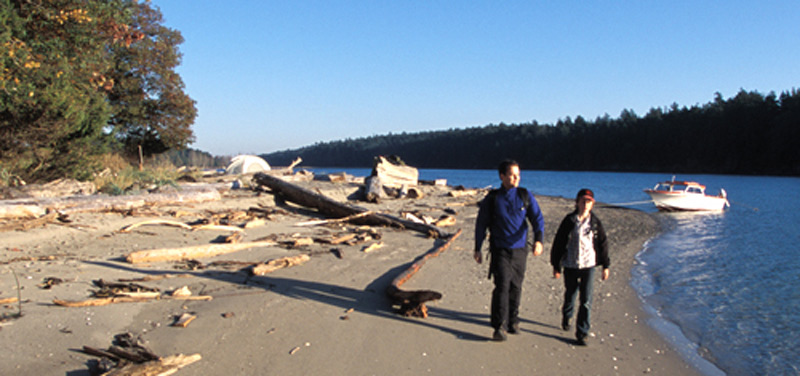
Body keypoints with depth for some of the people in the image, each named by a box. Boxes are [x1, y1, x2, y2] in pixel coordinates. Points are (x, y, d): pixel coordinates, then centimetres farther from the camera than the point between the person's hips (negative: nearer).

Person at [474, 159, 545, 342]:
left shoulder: (525, 196, 2)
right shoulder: (492, 199, -2)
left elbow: (538, 218, -3)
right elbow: (481, 224, 5)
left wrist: (538, 240, -21)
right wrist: (477, 249, 5)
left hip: (520, 250, 3)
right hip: (500, 250, -2)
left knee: (516, 287, 11)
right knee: (502, 286, -13)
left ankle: (513, 321, 29)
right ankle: (500, 327, -10)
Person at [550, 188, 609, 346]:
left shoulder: (595, 222, 1)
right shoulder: (569, 221, -3)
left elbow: (603, 244, 9)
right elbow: (558, 243, 1)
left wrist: (606, 266, 8)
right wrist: (556, 265, 1)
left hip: (588, 265, 0)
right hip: (570, 266, 0)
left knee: (586, 300, -4)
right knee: (570, 295, 15)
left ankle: (582, 334, 3)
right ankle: (566, 317, 46)